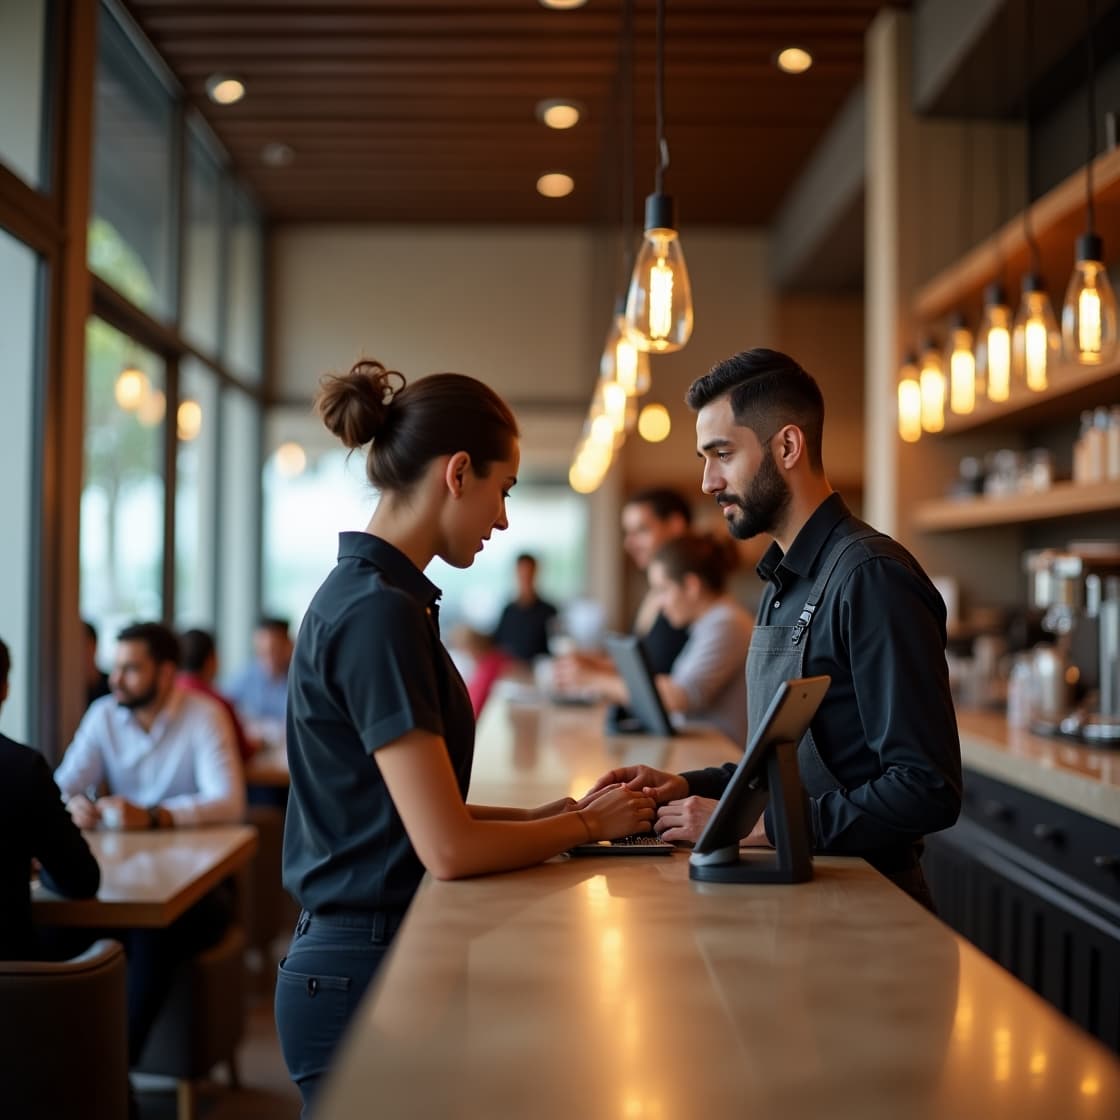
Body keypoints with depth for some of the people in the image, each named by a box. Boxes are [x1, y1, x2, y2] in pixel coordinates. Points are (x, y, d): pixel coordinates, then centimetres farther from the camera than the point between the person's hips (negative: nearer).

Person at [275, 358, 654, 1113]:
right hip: (363, 969, -9)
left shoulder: (367, 594, 9)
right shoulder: (380, 612, -21)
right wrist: (590, 824, -8)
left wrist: (549, 813, 7)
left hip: (361, 956, 9)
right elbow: (449, 848, -23)